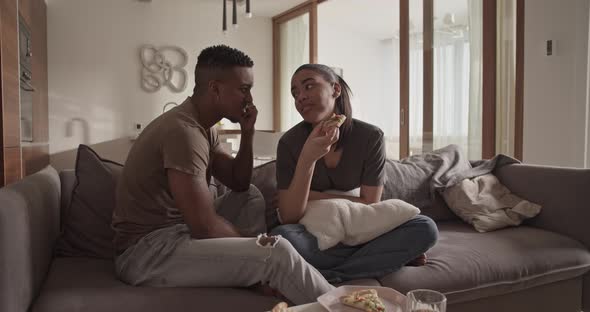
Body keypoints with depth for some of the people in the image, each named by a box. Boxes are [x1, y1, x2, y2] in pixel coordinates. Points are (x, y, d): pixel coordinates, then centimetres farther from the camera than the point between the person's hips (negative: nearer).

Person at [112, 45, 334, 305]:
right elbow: (206, 227, -24)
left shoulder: (204, 127, 8)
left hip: (175, 231, 10)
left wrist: (247, 133, 0)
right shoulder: (184, 130, -22)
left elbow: (239, 185, 13)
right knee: (278, 252, -24)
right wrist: (251, 241, -6)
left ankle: (257, 274, 4)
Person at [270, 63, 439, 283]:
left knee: (425, 228, -22)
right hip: (314, 238, -1)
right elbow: (289, 217, -19)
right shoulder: (290, 142, -13)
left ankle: (323, 278, -21)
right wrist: (307, 158, -31)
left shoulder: (370, 136, -11)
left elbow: (370, 206, -10)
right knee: (281, 237, -34)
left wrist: (315, 197, -15)